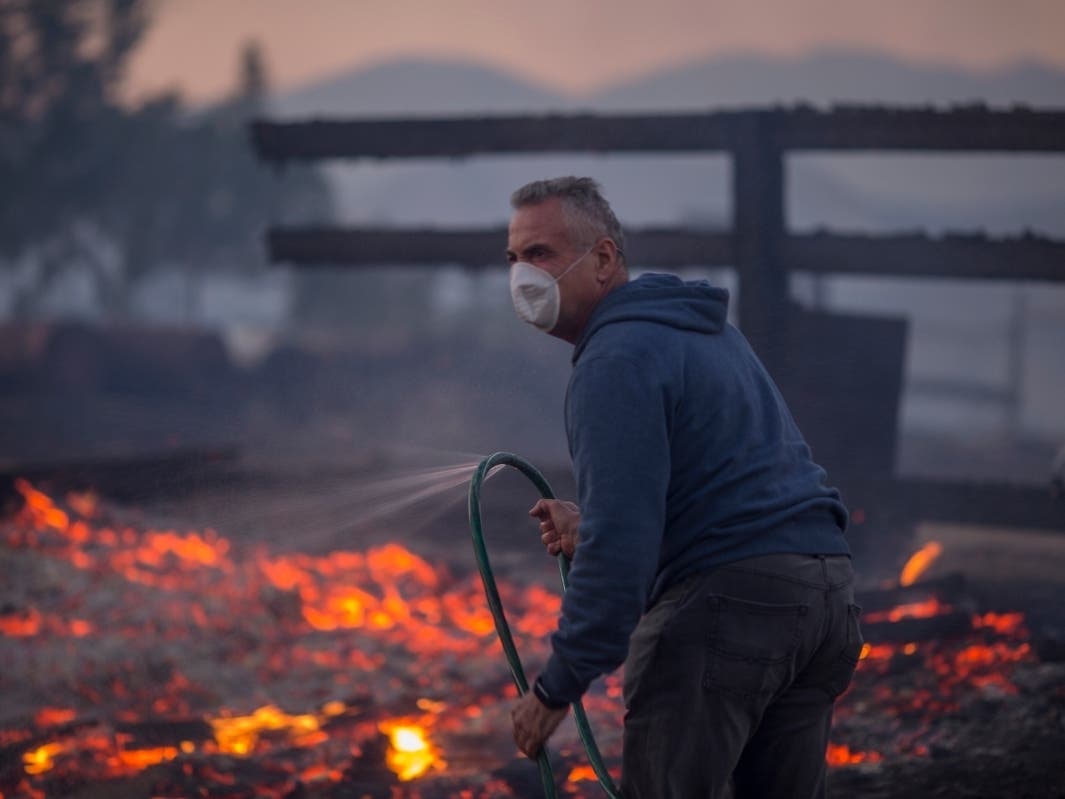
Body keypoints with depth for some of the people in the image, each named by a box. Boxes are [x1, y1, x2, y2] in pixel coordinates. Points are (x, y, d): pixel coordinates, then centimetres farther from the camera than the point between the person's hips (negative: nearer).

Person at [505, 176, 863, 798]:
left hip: (727, 599, -10)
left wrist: (557, 687, -14)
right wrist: (592, 527, 23)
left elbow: (620, 544, -18)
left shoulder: (617, 358, -10)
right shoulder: (704, 327, 21)